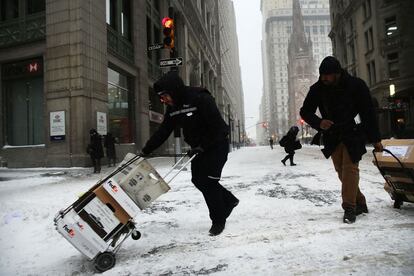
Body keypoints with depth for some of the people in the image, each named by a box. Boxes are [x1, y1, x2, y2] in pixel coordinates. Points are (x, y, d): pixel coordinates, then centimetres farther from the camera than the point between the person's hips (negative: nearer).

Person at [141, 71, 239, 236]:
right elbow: (162, 132, 0)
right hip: (198, 147, 7)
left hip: (216, 144, -7)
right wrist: (145, 151, -5)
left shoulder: (201, 99, -26)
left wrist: (202, 147, -25)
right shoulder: (172, 108, -4)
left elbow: (217, 127, -26)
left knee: (208, 180, -8)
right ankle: (229, 200, 28)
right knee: (198, 180, 7)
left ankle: (218, 221, 11)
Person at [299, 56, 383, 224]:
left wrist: (375, 139, -4)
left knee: (350, 168, -12)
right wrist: (318, 123, -20)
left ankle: (350, 208, -5)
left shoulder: (356, 85, -12)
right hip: (332, 137, 3)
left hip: (353, 135, -3)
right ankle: (360, 203, 22)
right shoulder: (317, 89, -7)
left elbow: (369, 113, -6)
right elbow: (305, 112, 0)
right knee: (341, 171, 6)